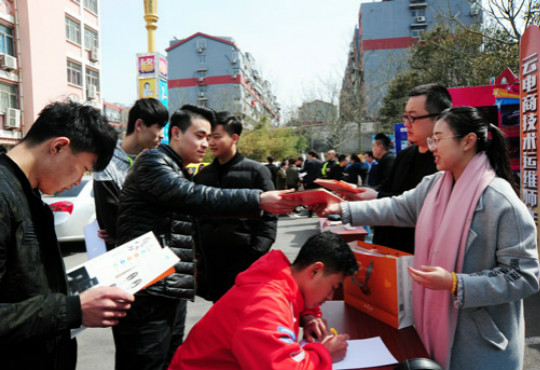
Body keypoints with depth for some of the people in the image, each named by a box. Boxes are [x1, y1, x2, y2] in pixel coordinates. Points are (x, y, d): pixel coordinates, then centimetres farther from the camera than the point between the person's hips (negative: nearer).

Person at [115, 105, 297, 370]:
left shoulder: (181, 174, 22)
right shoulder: (153, 161, -8)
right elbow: (196, 197, -24)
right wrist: (258, 200, -30)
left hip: (173, 293, 9)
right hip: (147, 295, -9)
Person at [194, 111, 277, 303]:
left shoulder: (256, 171, -4)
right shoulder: (203, 175, 11)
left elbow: (268, 218, -6)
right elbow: (198, 219, 15)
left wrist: (256, 255, -15)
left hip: (244, 258, -4)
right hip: (211, 262, 5)